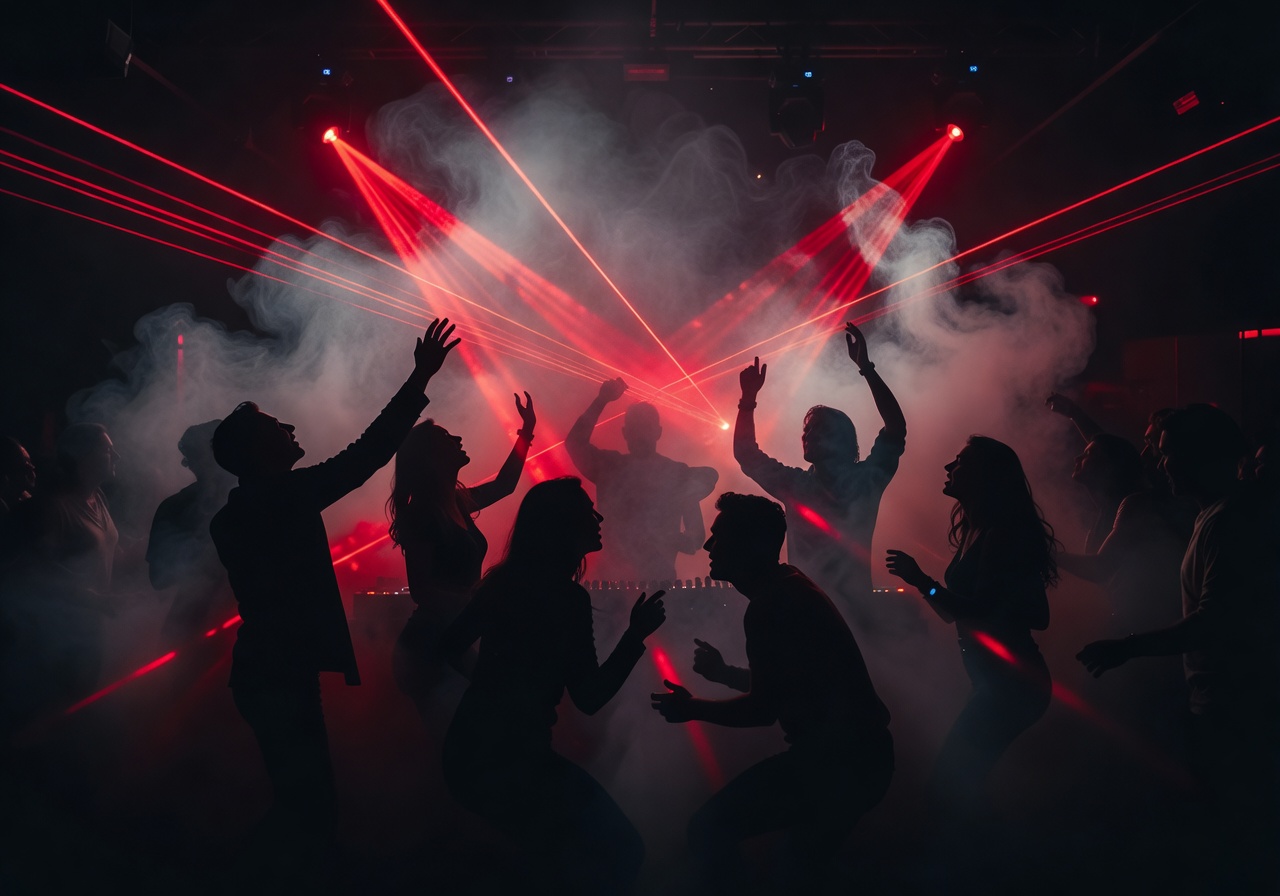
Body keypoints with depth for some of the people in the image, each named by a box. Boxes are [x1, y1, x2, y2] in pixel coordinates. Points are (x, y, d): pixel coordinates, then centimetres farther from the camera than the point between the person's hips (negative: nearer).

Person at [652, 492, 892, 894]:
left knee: (708, 830, -12)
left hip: (840, 761, -11)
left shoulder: (770, 607, -17)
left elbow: (763, 709, -17)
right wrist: (722, 673, 38)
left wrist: (693, 709, 0)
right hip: (856, 755, 11)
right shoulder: (789, 589, 14)